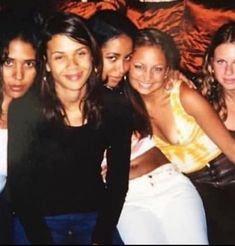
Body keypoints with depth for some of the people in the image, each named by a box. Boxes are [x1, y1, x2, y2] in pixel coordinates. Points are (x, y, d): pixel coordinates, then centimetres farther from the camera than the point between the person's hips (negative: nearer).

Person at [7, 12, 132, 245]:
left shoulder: (115, 111, -10)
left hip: (95, 217, 2)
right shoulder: (24, 110, -16)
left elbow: (118, 182, -3)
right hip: (38, 220, -2)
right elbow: (19, 186, -11)